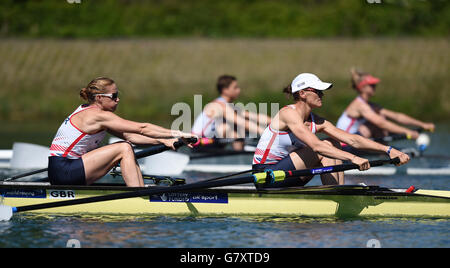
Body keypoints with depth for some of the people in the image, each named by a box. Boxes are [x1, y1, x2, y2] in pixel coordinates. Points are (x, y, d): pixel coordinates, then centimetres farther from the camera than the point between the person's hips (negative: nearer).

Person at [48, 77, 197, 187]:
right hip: (63, 173, -10)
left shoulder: (88, 112, 15)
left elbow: (128, 135, 10)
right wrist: (177, 134, -13)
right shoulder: (99, 115, -15)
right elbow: (141, 128, -16)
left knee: (127, 147, 6)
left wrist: (162, 141, 1)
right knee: (124, 149, -13)